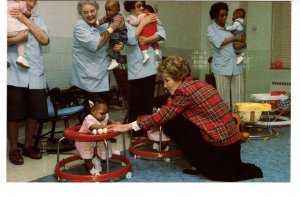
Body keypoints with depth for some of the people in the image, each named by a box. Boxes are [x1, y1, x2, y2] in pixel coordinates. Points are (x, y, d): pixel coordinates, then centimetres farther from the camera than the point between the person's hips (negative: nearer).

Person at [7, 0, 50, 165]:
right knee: (14, 114, 3)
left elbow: (45, 40, -3)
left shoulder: (37, 19, 14)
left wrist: (25, 20, -5)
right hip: (14, 75, -3)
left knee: (35, 113, 8)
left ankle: (27, 146, 25)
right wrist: (16, 39, -21)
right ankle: (13, 149, 20)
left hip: (35, 75, 3)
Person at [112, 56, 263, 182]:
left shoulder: (185, 90, -15)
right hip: (232, 138, 8)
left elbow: (164, 115, -11)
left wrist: (131, 126, -6)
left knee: (171, 124, -2)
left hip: (220, 143, -8)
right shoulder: (198, 84, 11)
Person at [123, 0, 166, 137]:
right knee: (136, 104, 1)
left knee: (148, 102, 12)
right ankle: (135, 133, 13)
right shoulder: (126, 23, 0)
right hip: (136, 69, -5)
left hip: (150, 67, 5)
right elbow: (131, 39, -19)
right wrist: (143, 23, -10)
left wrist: (147, 40, -14)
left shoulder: (150, 19, 13)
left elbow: (162, 34, -1)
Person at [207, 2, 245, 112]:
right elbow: (218, 42, -13)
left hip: (236, 67, 4)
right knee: (223, 99, -4)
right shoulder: (211, 29, 6)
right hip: (222, 68, -4)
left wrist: (241, 43, -3)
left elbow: (242, 42, 21)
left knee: (238, 98, 2)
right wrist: (235, 38, -6)